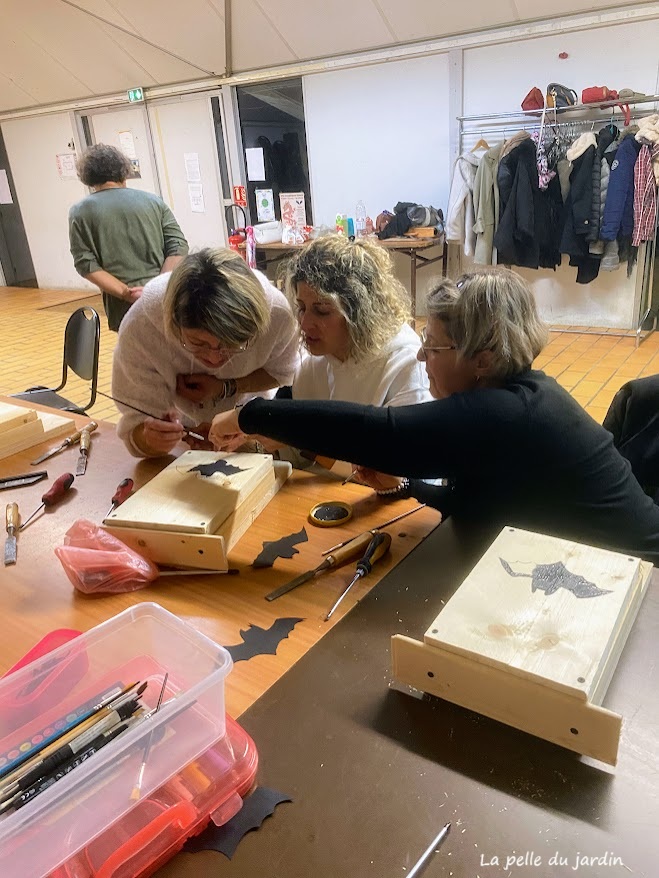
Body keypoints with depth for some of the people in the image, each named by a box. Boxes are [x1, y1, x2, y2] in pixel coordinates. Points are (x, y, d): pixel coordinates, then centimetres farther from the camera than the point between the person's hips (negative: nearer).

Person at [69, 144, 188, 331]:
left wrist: (126, 293, -9)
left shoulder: (80, 211, 5)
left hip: (124, 305, -1)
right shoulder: (153, 201, 8)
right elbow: (178, 246, -2)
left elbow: (86, 264, -4)